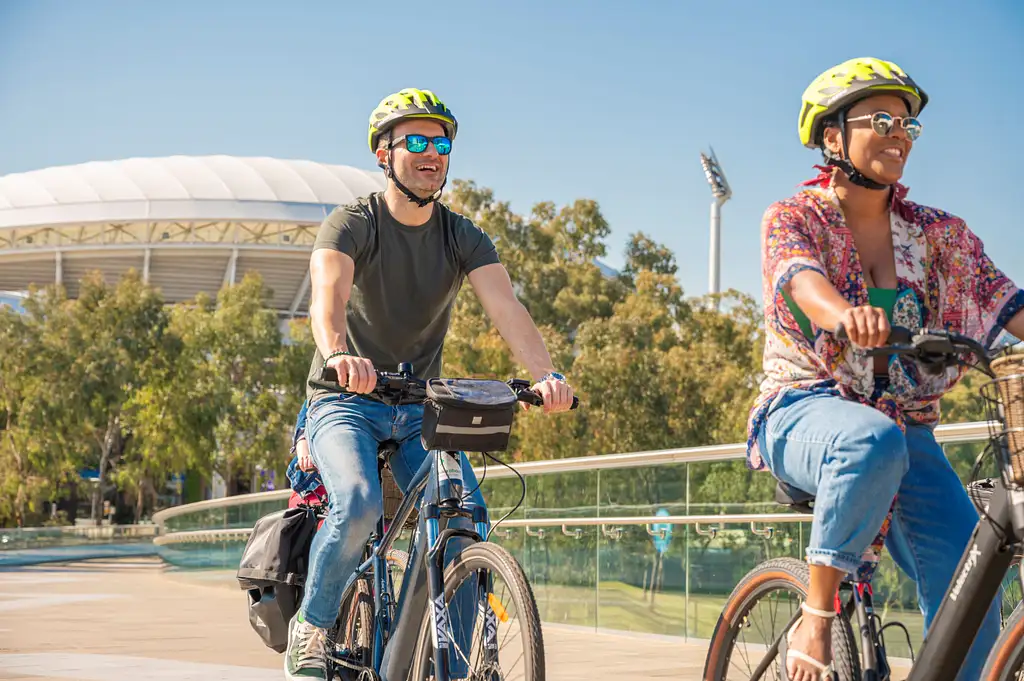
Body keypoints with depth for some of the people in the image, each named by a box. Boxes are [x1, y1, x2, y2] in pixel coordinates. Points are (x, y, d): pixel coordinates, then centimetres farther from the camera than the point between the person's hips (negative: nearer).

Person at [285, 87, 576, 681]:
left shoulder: (463, 237, 0)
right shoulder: (353, 224, -10)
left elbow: (506, 306, -18)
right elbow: (327, 293, -31)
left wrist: (547, 374, -37)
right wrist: (338, 354, -54)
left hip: (420, 410, 3)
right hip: (348, 402, -3)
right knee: (359, 503, -30)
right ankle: (312, 626, -5)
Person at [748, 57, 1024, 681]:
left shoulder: (940, 234, 10)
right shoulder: (793, 218, -1)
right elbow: (800, 276, -24)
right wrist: (846, 315, -47)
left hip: (906, 431, 4)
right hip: (806, 414, -3)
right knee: (873, 442, -40)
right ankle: (815, 620, -25)